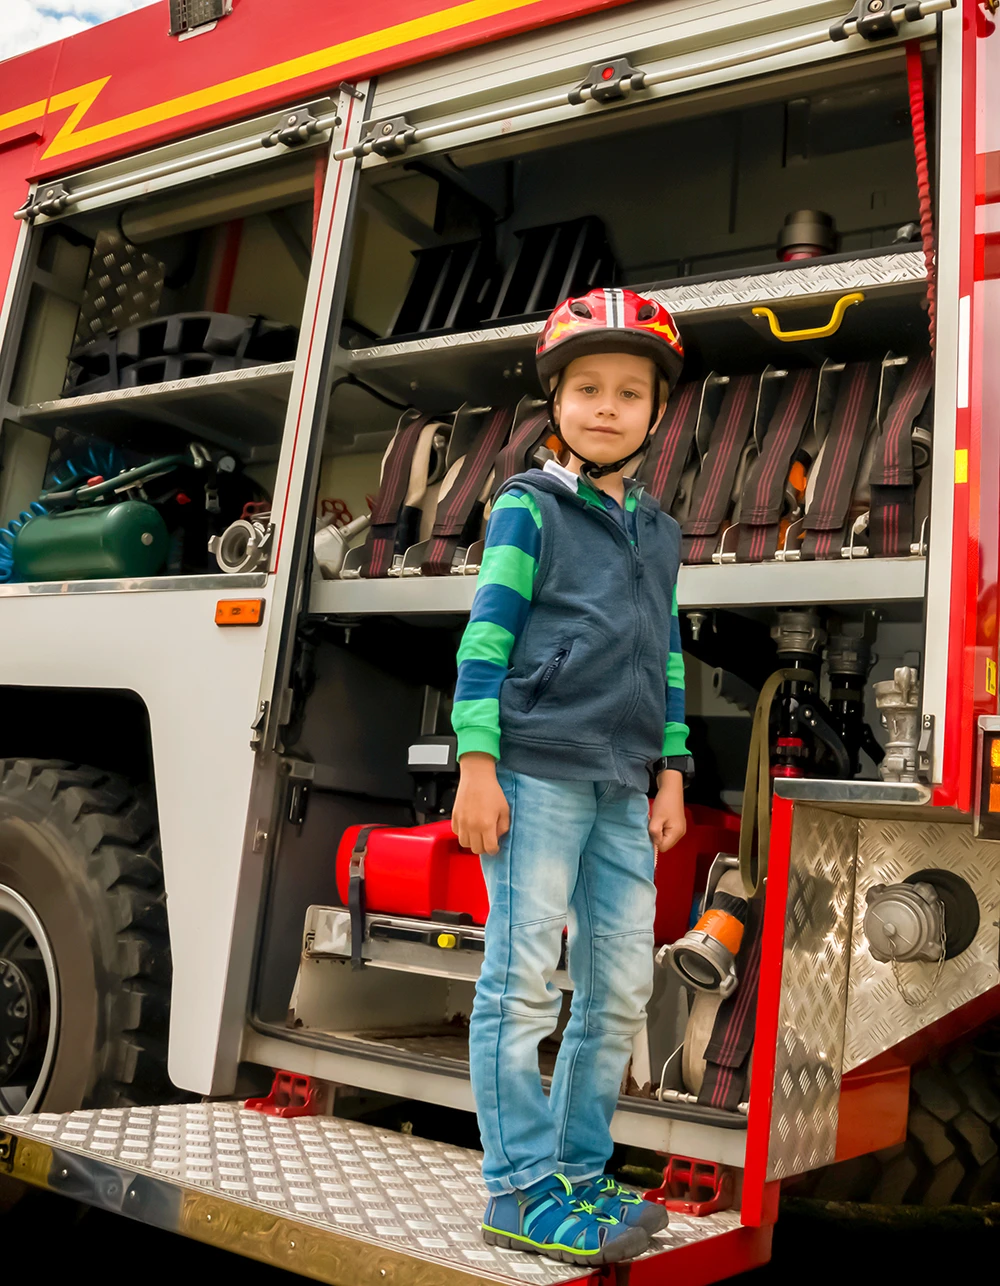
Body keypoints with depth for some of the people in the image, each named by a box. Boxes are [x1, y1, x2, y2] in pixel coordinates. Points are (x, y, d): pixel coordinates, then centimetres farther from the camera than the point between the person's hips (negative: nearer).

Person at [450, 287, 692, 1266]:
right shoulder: (529, 508, 1)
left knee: (621, 988, 9)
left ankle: (578, 1170, 23)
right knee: (525, 981, -2)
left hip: (623, 788, 7)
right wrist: (477, 764, -12)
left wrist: (670, 773, 15)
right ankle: (521, 1188, 8)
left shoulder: (659, 533, 19)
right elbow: (486, 635, -5)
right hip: (536, 772, -6)